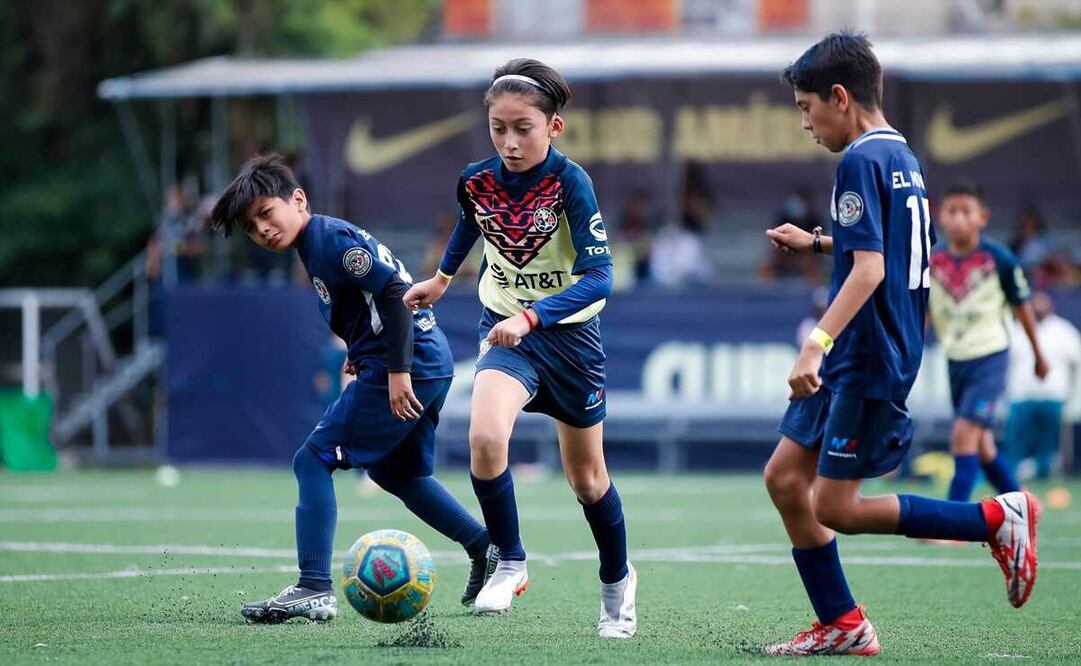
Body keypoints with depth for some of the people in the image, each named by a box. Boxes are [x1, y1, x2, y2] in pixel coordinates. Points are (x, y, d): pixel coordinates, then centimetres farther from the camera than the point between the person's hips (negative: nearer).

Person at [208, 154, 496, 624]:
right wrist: (363, 353, 16)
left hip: (409, 364, -10)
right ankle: (486, 547, 31)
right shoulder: (315, 247, 16)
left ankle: (314, 590, -14)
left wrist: (398, 369, -24)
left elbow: (395, 290, -21)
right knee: (395, 471, 27)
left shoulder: (332, 239, -13)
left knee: (313, 459, -10)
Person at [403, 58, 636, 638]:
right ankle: (510, 564, -9)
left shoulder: (570, 182, -22)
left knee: (586, 476, 12)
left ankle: (617, 581, 36)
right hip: (504, 329, 2)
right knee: (484, 438, -27)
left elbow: (598, 277, -28)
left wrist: (530, 316, -40)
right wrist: (442, 277, 29)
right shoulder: (476, 181, -9)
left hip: (570, 332, -2)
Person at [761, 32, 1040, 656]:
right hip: (854, 363, 10)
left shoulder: (861, 162, -16)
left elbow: (869, 267, -25)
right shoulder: (903, 157, 14)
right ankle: (842, 625, 10)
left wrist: (817, 344, -32)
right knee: (785, 477, 8)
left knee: (834, 508, -6)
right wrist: (814, 242, 35)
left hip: (868, 363, -10)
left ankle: (998, 518, -2)